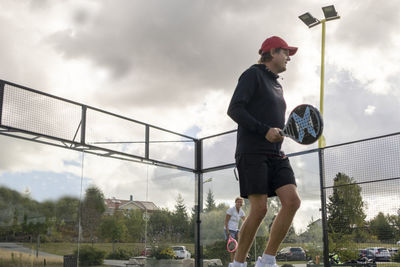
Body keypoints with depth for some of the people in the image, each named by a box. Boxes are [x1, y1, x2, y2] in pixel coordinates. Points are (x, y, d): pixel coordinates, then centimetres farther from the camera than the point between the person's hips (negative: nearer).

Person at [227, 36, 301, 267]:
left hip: (275, 154, 8)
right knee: (259, 209, -13)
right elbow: (234, 109, -12)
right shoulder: (253, 74, 0)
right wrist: (265, 130, -19)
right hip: (252, 152, -7)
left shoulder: (277, 85, 25)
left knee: (292, 201, -9)